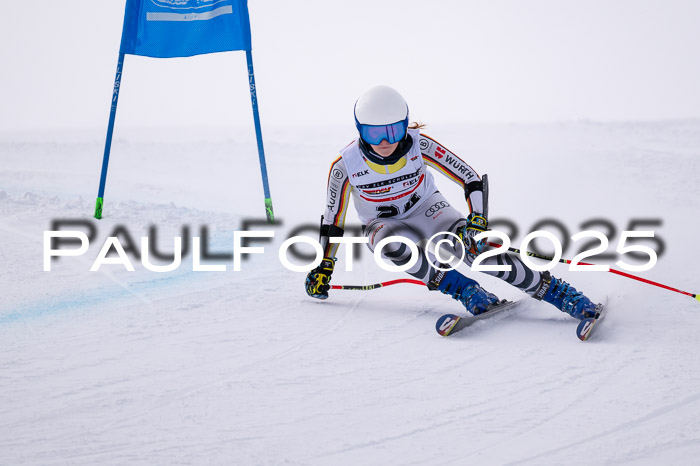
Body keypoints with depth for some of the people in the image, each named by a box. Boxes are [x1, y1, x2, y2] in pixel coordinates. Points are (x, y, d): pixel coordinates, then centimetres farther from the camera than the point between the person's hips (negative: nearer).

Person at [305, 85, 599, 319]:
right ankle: (463, 290, -25)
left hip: (426, 209, -1)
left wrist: (477, 220, -33)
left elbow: (471, 179, -19)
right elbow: (333, 219, -8)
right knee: (393, 243, -37)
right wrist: (323, 267, -4)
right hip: (383, 224, 1)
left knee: (474, 245, -29)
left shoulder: (419, 145, -24)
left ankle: (550, 289, -20)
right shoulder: (346, 165, -23)